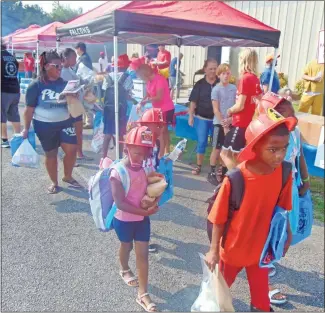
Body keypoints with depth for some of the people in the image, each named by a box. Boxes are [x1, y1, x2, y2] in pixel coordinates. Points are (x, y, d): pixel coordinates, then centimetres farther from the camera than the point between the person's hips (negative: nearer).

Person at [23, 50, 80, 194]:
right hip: (44, 125, -3)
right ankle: (54, 182, 26)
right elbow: (29, 109, -7)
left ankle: (68, 177, 21)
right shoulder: (36, 85, -9)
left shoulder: (64, 83, 2)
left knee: (71, 149, -4)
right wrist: (26, 128, -7)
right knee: (51, 154, 7)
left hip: (64, 123, 3)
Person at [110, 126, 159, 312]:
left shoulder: (145, 167, -8)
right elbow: (120, 203, -27)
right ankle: (125, 270, 55)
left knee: (143, 253, 7)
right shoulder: (118, 172, -25)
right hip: (124, 219, -4)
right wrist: (144, 211, -26)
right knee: (127, 246, 23)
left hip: (143, 218, 4)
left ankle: (143, 294, 21)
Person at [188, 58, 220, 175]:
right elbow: (193, 101, 2)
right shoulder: (199, 84, -1)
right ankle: (198, 166, 19)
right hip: (201, 118, 0)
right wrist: (191, 116, -1)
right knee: (201, 142, 6)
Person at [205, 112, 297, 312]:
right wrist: (214, 250, -11)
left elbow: (281, 208, 0)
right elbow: (219, 219, -19)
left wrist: (287, 232, 9)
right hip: (233, 249, -2)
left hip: (261, 248, 3)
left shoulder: (284, 174, -18)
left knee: (261, 292, 21)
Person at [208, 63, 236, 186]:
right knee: (217, 148, 2)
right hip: (219, 123, -4)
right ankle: (212, 173, 12)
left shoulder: (234, 88, 5)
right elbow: (216, 110, -10)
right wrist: (224, 124, -14)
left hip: (231, 123, 4)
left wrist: (229, 120, -10)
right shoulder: (216, 89, -7)